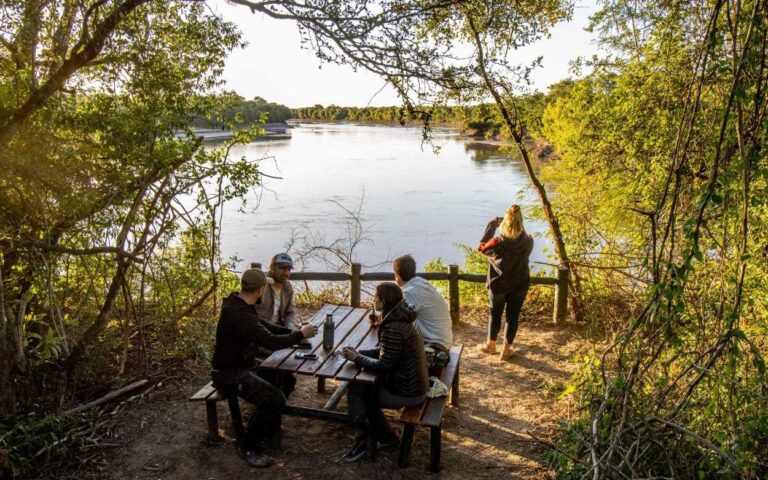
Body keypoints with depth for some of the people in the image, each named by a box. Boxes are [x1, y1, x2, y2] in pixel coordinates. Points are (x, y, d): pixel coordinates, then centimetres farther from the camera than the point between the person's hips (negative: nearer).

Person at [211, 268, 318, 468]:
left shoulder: (239, 305, 3)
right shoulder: (239, 314, -29)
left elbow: (263, 328, 17)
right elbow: (271, 342, -33)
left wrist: (292, 332, 9)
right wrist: (301, 335, -18)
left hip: (239, 367, 10)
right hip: (229, 374, -10)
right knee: (272, 399, -23)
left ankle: (270, 433, 19)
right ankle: (249, 447, -3)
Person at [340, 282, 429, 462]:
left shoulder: (393, 328, -26)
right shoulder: (400, 319, 5)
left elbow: (383, 365, -22)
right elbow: (385, 352, 12)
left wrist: (356, 358, -10)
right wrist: (358, 353, 2)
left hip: (406, 393, -9)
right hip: (415, 385, 9)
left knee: (355, 391, 3)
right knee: (365, 387, 18)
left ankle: (362, 442, 14)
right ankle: (385, 436, 27)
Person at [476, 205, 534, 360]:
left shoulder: (498, 242, -22)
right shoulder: (528, 241, -14)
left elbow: (481, 247, -2)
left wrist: (492, 225, 1)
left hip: (499, 285, -1)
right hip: (520, 285, 1)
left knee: (495, 314, 18)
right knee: (513, 316, 13)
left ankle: (490, 345, 34)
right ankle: (507, 349, 23)